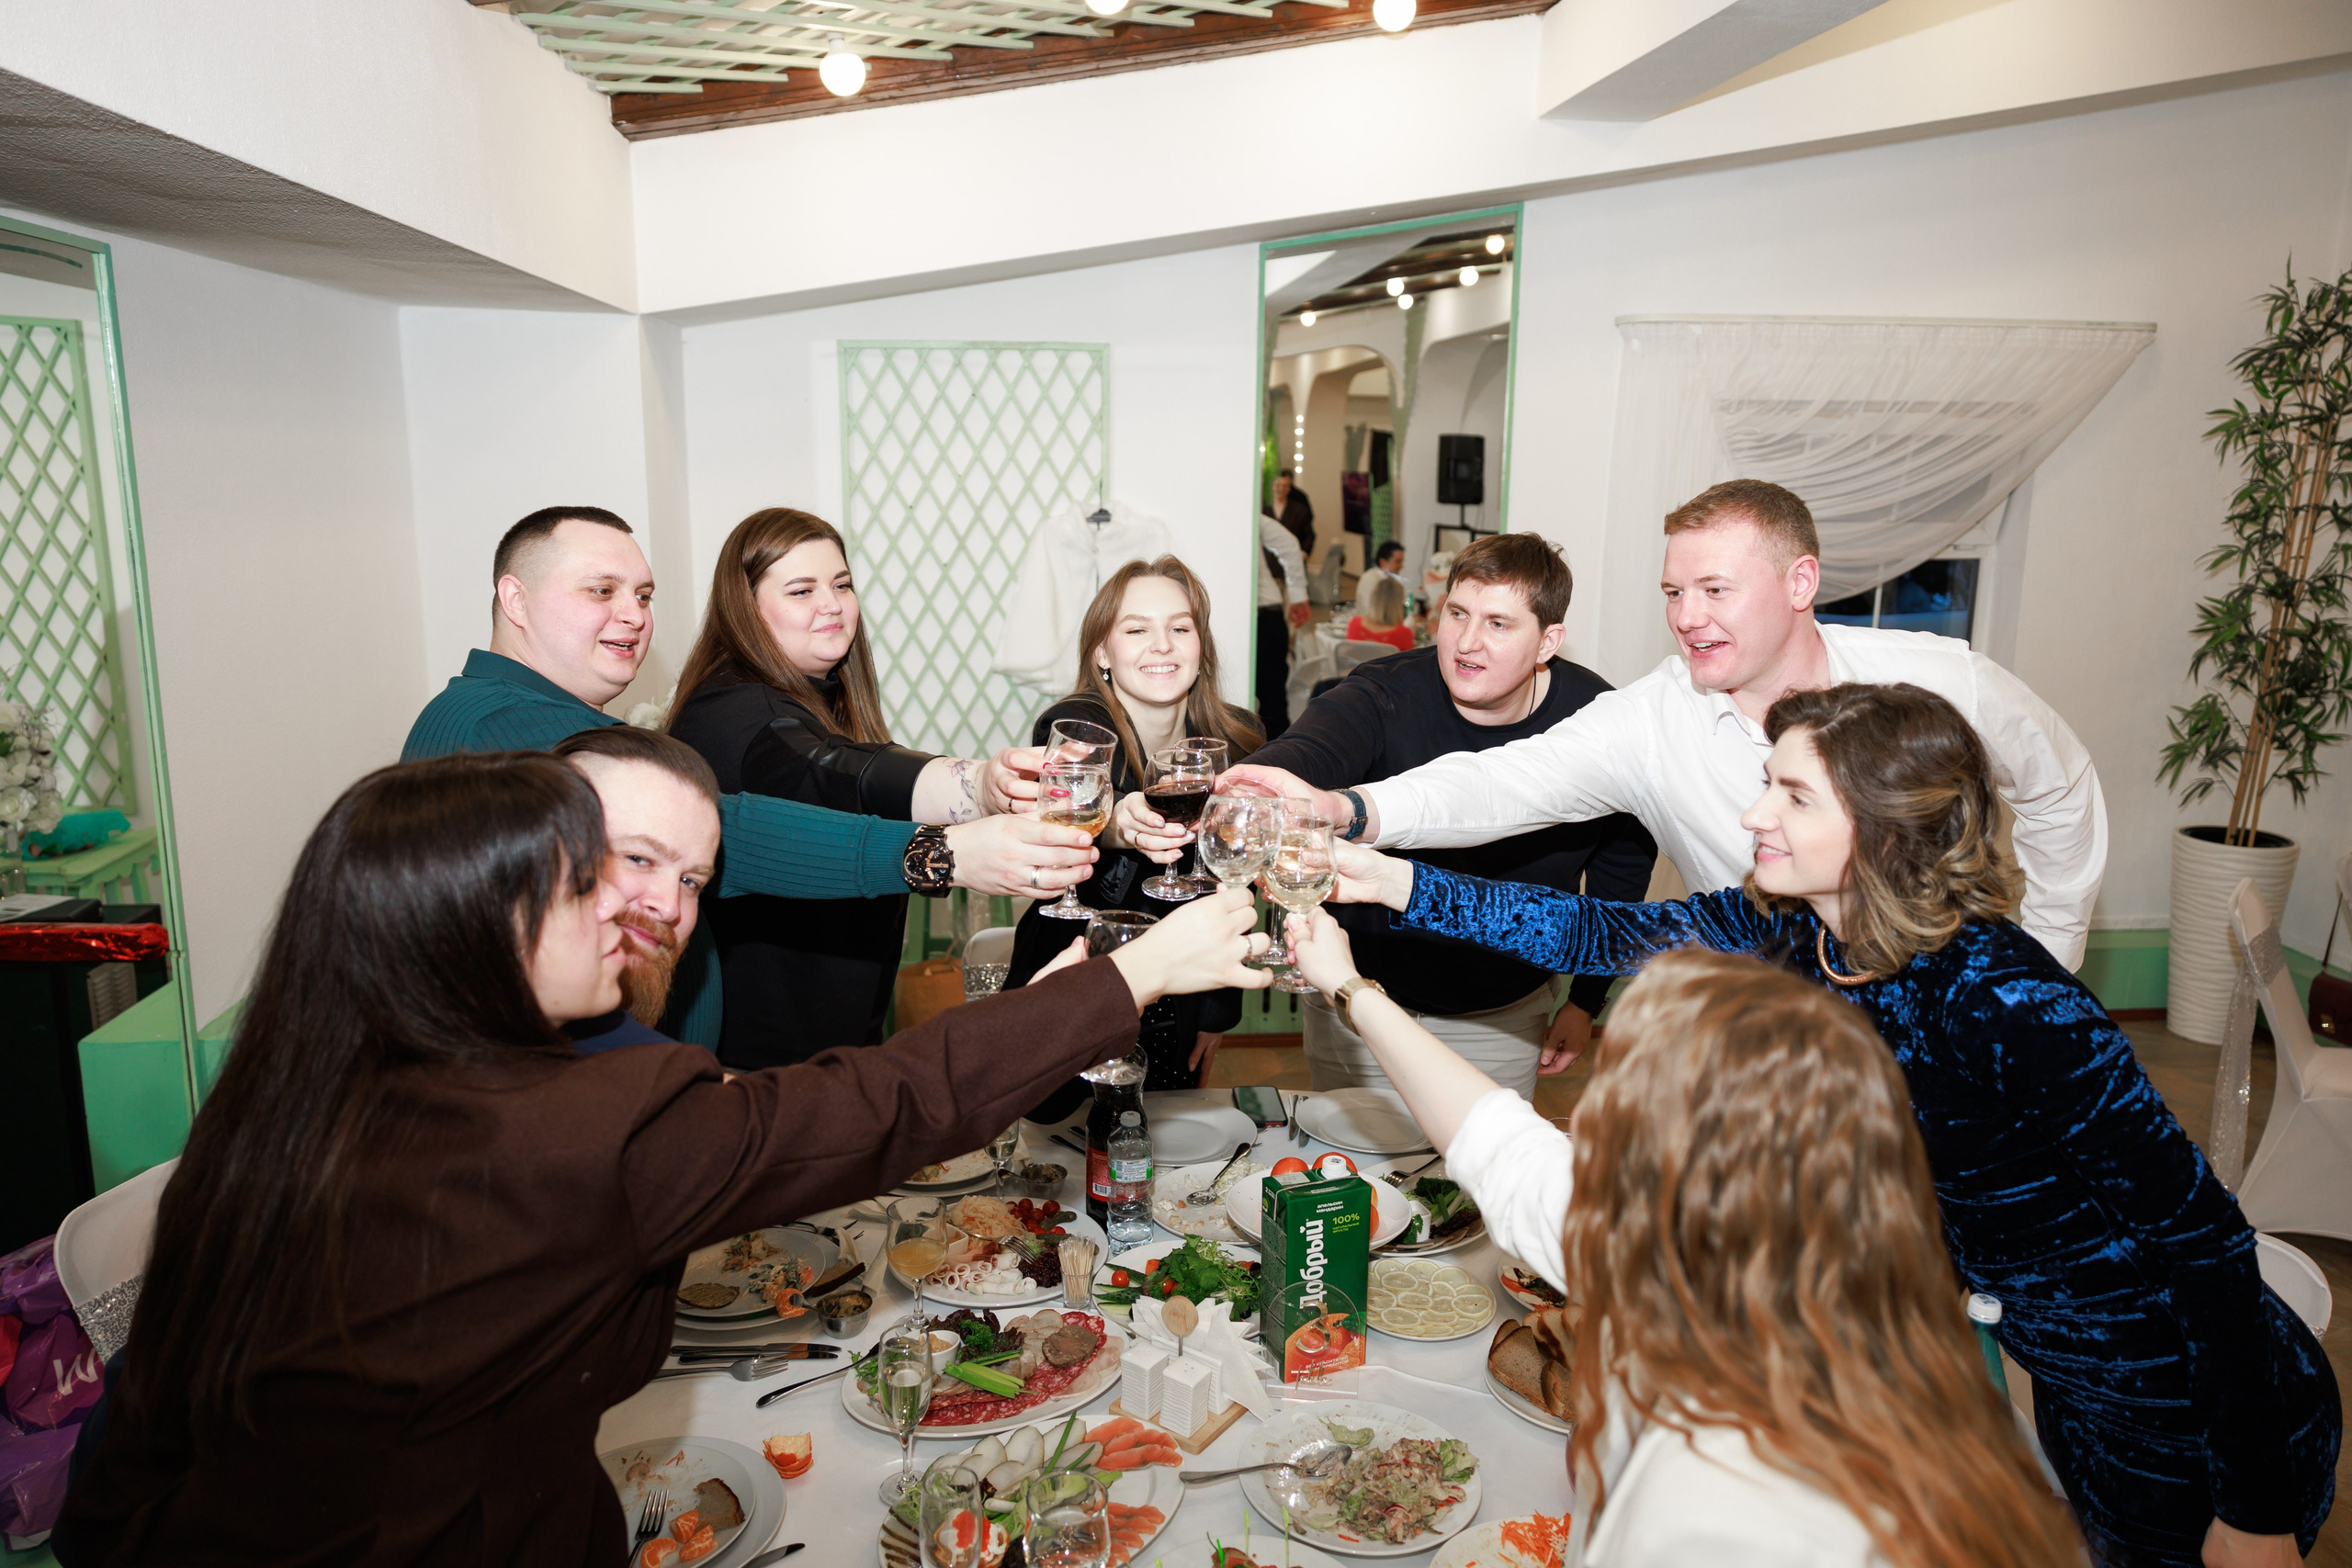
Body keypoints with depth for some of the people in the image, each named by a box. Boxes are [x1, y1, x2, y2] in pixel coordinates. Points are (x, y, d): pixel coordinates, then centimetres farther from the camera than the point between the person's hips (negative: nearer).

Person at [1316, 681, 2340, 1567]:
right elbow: (1601, 933, -8)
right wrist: (1392, 881, -14)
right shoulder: (1793, 934, -12)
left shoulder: (2003, 1002, -33)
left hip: (2199, 1414, -6)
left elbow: (2202, 1233, -26)